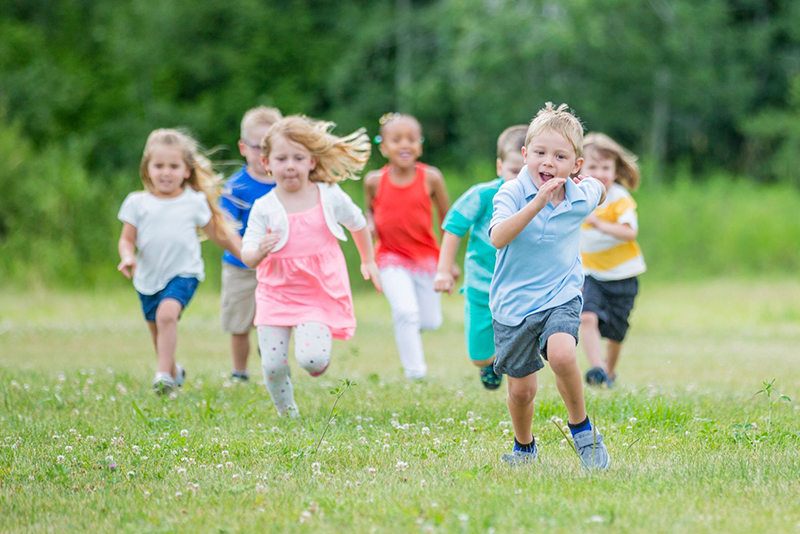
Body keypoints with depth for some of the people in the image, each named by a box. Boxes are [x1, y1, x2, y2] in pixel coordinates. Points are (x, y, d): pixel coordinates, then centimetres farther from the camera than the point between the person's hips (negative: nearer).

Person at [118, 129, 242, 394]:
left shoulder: (195, 202, -1)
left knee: (167, 313, -28)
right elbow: (127, 239, 3)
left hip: (183, 273, -3)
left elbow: (219, 234, 9)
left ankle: (163, 373, -25)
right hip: (148, 277, 3)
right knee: (157, 330, 13)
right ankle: (174, 372, 39)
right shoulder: (138, 203, 0)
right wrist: (128, 257, -18)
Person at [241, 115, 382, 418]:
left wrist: (368, 262, 27)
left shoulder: (331, 197, -3)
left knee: (311, 359, -20)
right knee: (273, 364, -5)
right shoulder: (264, 208, -6)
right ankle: (286, 411, 22)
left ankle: (319, 360, 17)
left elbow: (358, 224, 17)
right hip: (276, 293, 1)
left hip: (319, 293, -1)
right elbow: (247, 256, -7)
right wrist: (259, 252, -31)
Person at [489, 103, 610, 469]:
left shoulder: (581, 198, -5)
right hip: (514, 303, 0)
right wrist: (538, 202, -41)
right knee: (521, 388, 8)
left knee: (560, 354, -30)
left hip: (561, 298, 0)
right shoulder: (512, 193, -15)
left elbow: (598, 189, 22)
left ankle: (582, 429, -8)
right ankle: (524, 448, 37)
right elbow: (498, 238, -36)